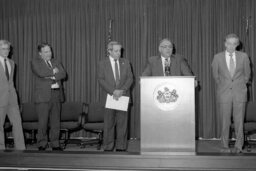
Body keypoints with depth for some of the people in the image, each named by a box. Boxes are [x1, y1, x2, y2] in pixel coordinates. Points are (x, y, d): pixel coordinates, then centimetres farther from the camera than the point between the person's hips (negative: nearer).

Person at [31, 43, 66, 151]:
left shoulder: (55, 62, 19)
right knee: (43, 122, -4)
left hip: (56, 95, 5)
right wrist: (53, 71, -4)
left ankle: (55, 144, 13)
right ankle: (42, 145, 8)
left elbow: (63, 74, 4)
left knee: (56, 122, 5)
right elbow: (41, 73, -16)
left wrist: (52, 76, -10)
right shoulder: (35, 62, 4)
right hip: (43, 96, -4)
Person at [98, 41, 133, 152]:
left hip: (123, 97, 2)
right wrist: (113, 91, -15)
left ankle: (121, 147, 10)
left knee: (122, 123, 2)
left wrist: (122, 90, -11)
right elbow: (101, 80, -4)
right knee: (109, 124, 2)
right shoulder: (102, 64, 4)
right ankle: (108, 147, 11)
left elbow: (130, 78, 4)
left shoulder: (125, 63, 10)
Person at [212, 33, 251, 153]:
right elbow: (215, 75, 13)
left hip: (239, 93, 1)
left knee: (239, 120, 2)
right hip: (224, 93, 0)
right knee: (225, 121, 2)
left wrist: (240, 85, 14)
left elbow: (247, 73, 15)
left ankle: (238, 146, 12)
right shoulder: (218, 57, 0)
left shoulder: (243, 56, 2)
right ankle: (225, 146, 12)